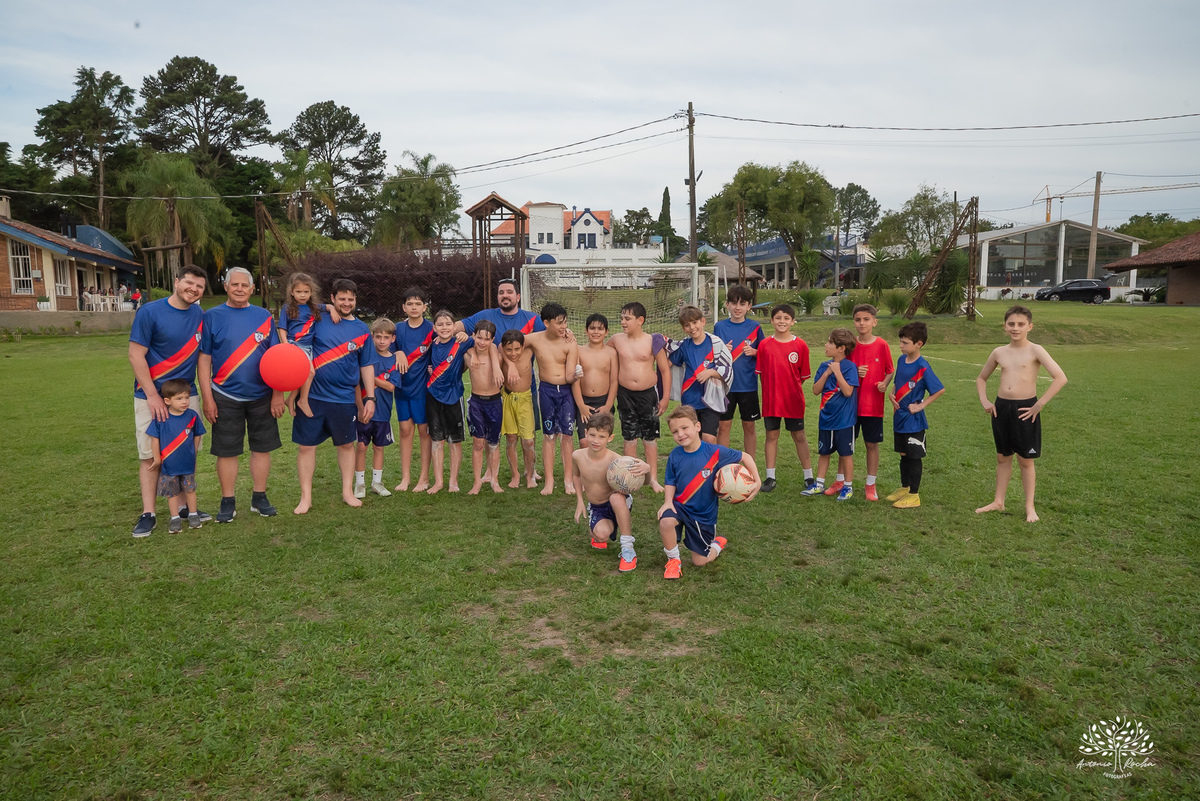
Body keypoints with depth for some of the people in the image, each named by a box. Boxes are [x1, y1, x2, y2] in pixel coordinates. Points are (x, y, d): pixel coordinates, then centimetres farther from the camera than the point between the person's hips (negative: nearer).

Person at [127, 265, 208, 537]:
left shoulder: (200, 315, 5)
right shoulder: (150, 312, -9)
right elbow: (135, 355, -10)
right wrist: (153, 396, -15)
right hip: (151, 395, -4)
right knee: (151, 456, 0)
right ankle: (148, 514, 7)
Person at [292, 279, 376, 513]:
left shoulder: (362, 329, 6)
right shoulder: (318, 319, -1)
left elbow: (366, 366, 11)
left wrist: (370, 398, 6)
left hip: (345, 398, 2)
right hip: (312, 396, -2)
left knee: (347, 444, 12)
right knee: (306, 446, 3)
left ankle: (348, 491, 27)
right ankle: (305, 497, 14)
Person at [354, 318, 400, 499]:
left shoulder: (394, 360, 0)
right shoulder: (367, 353, -5)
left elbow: (391, 387, -7)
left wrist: (371, 377, -17)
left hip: (383, 411, 3)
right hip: (364, 409, -2)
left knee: (379, 447, 12)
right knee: (361, 446, 1)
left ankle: (377, 482, 25)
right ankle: (360, 484, 14)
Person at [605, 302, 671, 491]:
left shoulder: (653, 341, -7)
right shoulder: (616, 340, -1)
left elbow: (665, 370, -1)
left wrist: (665, 397, -3)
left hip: (648, 393, -1)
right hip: (625, 395, 2)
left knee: (650, 437, 7)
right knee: (629, 437, 9)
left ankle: (653, 478, 18)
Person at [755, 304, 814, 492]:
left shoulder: (800, 345, -3)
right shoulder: (765, 344, 0)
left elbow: (803, 375, 4)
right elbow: (761, 372, 5)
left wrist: (792, 389, 0)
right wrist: (771, 389, 2)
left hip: (794, 399, -1)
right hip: (771, 399, 1)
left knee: (799, 436, 7)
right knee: (771, 436, 8)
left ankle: (809, 477, 16)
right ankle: (770, 477, 17)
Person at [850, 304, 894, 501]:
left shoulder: (882, 345, -4)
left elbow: (890, 371, 4)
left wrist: (885, 383, -15)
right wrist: (854, 373, -13)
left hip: (873, 404, -1)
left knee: (872, 444, 6)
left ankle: (871, 485, 19)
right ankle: (841, 481, 23)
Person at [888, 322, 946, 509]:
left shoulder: (922, 367, -17)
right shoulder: (902, 360, 4)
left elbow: (940, 389, -16)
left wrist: (921, 405, -17)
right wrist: (892, 395, -1)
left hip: (914, 420, -7)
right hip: (900, 418, 7)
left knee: (914, 457, 2)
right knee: (903, 455, 18)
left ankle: (914, 495, 11)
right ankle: (904, 488, 31)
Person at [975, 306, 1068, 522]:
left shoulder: (1035, 351, -8)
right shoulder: (999, 352, 6)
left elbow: (1061, 378, -17)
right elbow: (981, 378, 21)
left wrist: (1040, 404, -18)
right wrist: (984, 400, 6)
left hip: (1025, 410, -4)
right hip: (1001, 408, 4)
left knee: (1026, 460, 6)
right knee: (1002, 457, 15)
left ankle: (1029, 506, 19)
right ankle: (998, 502, 26)